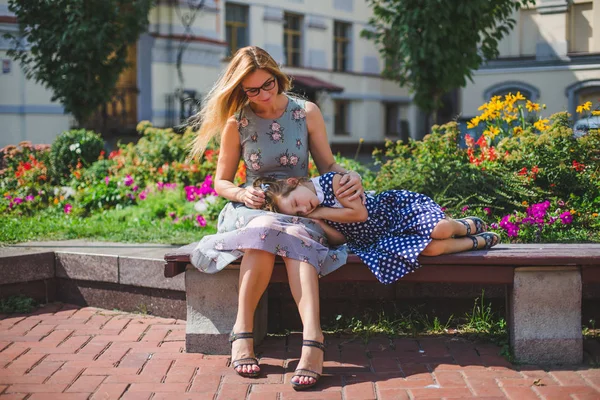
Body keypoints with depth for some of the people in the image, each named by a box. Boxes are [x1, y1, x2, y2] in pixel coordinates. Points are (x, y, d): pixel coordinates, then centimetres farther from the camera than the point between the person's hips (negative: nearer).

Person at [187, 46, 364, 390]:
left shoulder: (307, 112, 3)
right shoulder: (237, 122, 2)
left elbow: (328, 165, 9)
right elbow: (222, 182, 9)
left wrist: (351, 176, -13)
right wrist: (243, 194, -12)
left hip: (301, 209, 0)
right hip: (253, 208, 0)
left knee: (295, 234, -37)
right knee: (266, 227, -38)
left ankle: (312, 339, -53)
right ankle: (243, 331, -34)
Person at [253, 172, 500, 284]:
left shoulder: (330, 181, -19)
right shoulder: (312, 213, -2)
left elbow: (360, 213, -22)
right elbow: (340, 238, -5)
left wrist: (320, 212, -19)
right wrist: (315, 221, -21)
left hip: (399, 206, -4)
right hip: (384, 238, 4)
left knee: (440, 229, -29)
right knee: (430, 249, -23)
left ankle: (468, 225, 10)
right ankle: (479, 241, 4)